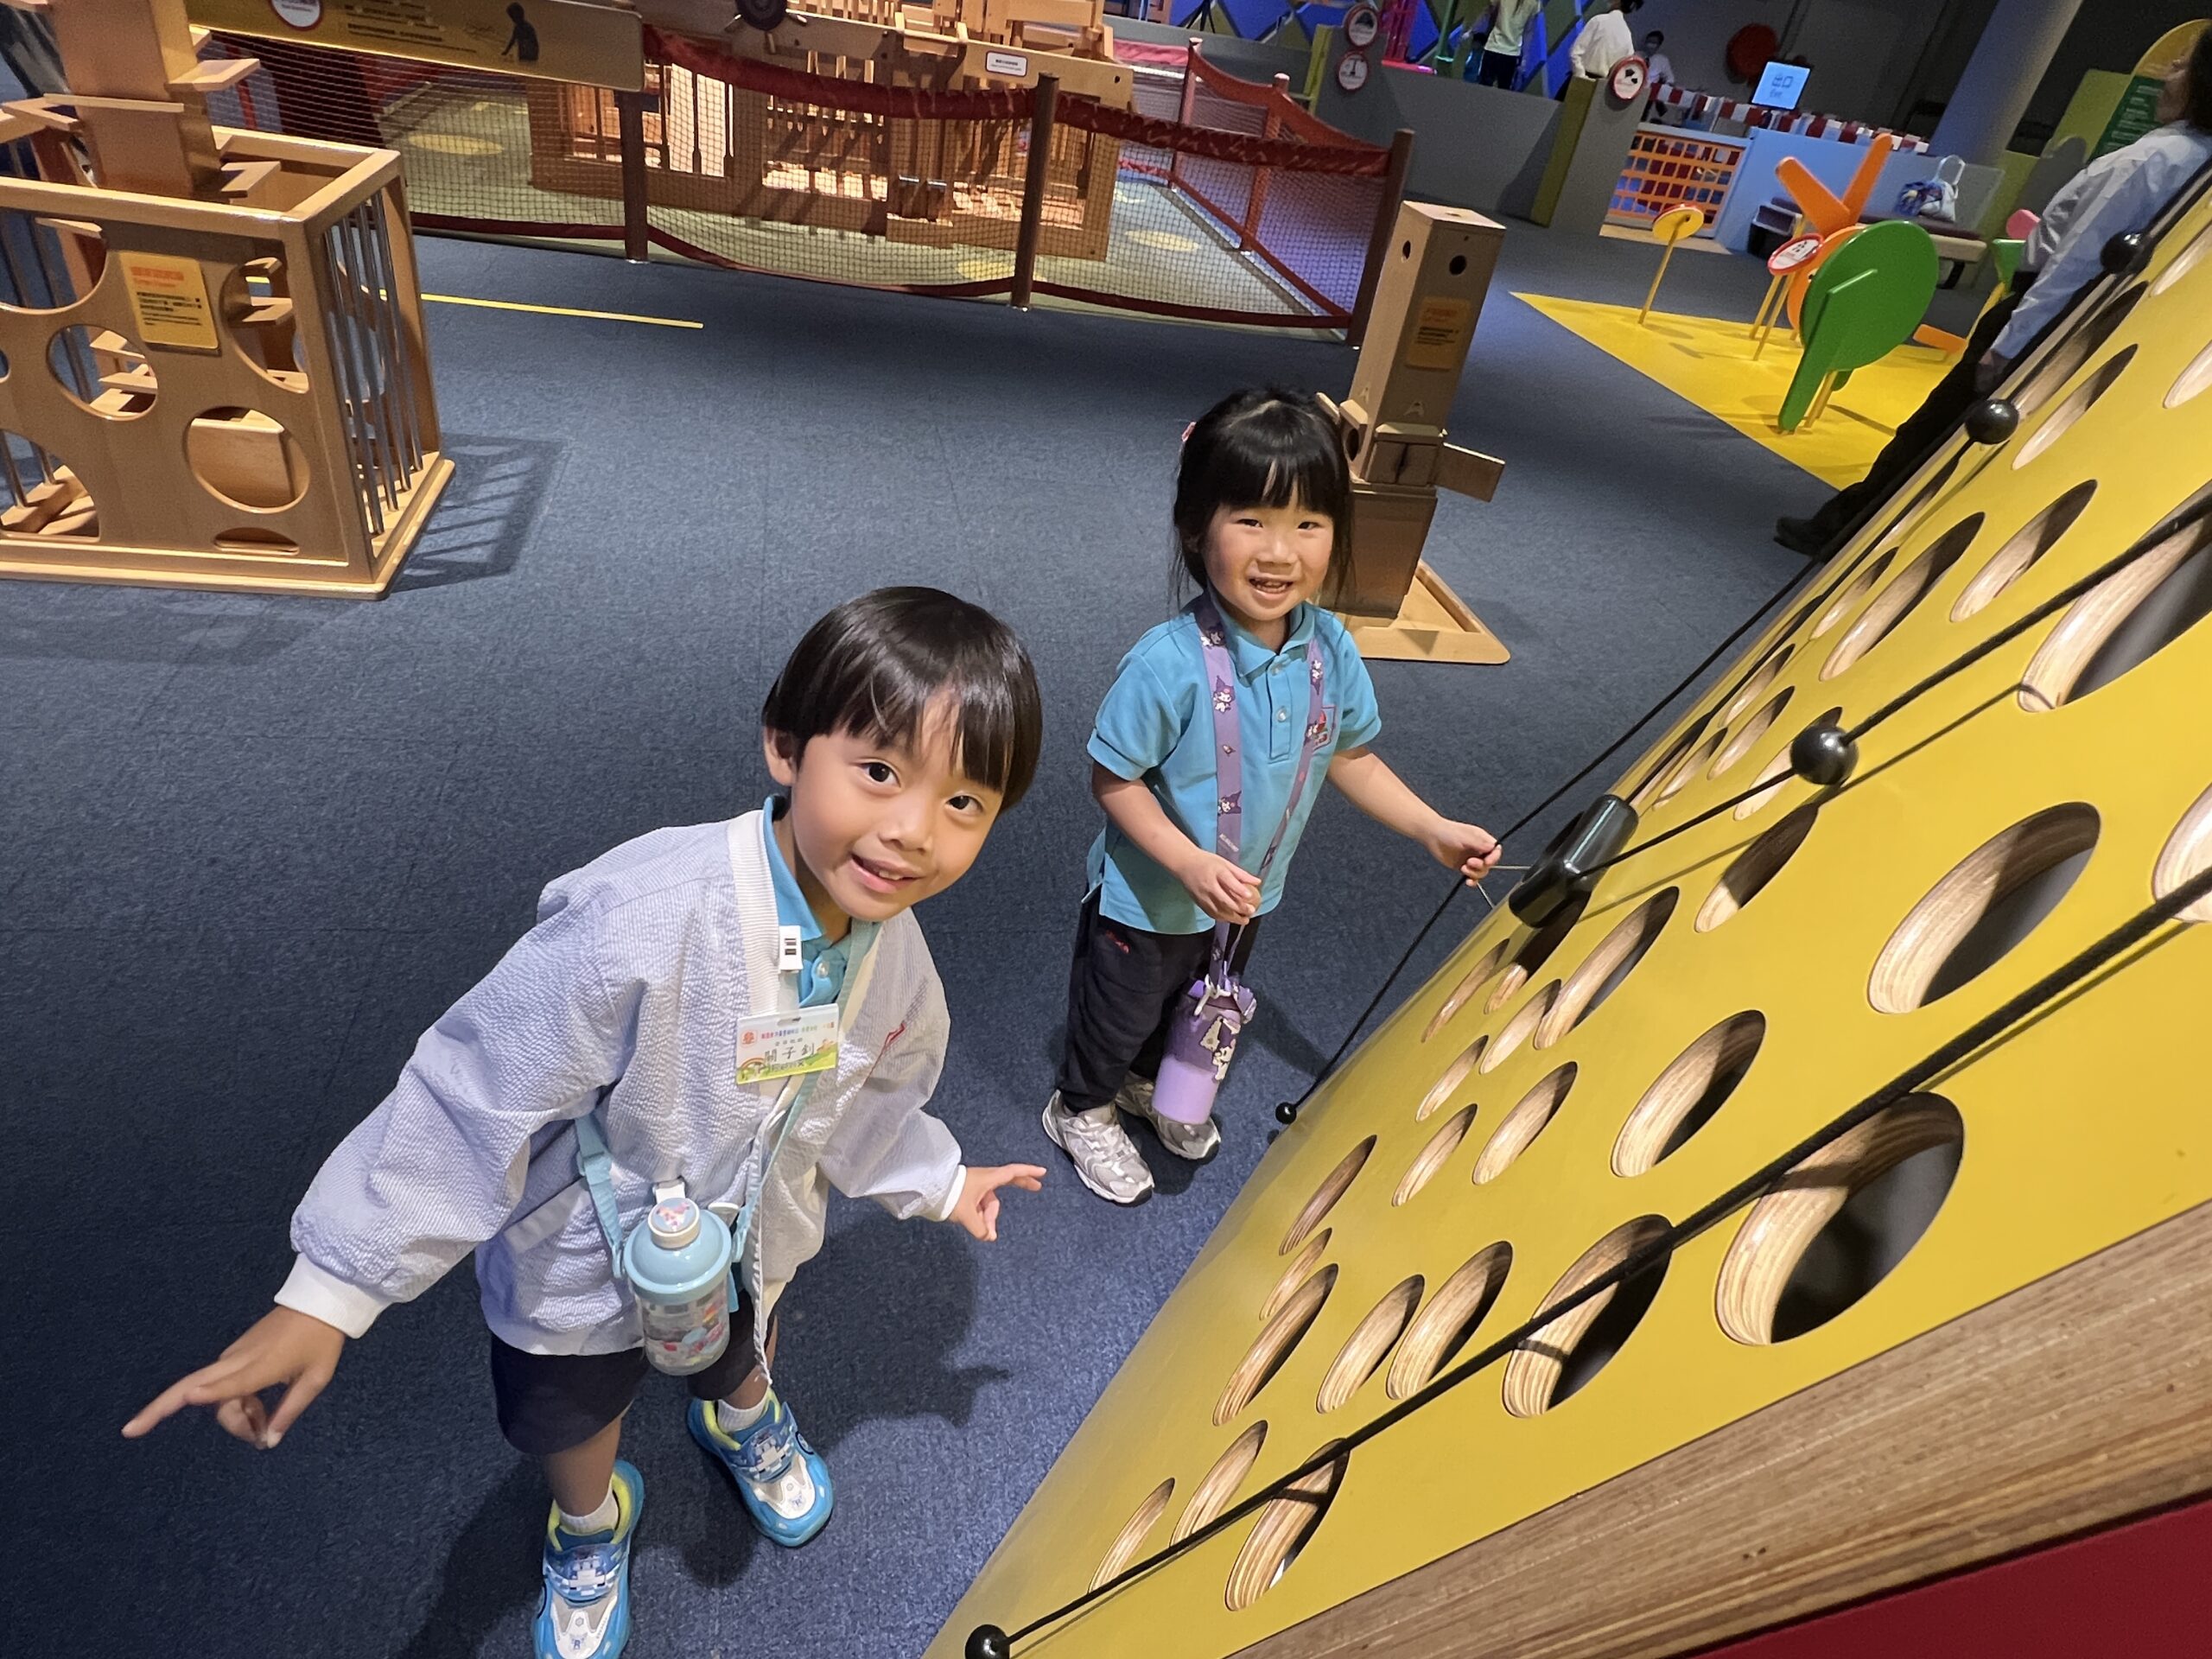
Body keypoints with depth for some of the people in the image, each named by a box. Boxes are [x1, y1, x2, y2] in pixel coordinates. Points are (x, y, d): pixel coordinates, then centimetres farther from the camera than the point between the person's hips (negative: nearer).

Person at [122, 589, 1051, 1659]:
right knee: (574, 1423, 29)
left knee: (739, 1358, 36)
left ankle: (742, 1420, 74)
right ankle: (592, 1526, 65)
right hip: (582, 1268, -3)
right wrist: (326, 1296, -25)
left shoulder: (893, 959, -22)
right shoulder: (643, 922, -44)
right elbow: (472, 1099, -33)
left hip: (747, 1245, 4)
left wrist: (935, 1180, 15)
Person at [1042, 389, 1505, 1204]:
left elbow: (1351, 756, -1)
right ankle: (1082, 1111, 51)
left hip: (1247, 896, 6)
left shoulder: (1330, 650, -16)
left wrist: (1434, 830, -6)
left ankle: (1150, 1083, 62)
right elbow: (1113, 779, -25)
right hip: (1149, 900, -6)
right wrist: (1189, 864, -34)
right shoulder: (1168, 664, -34)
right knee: (1121, 1013, 20)